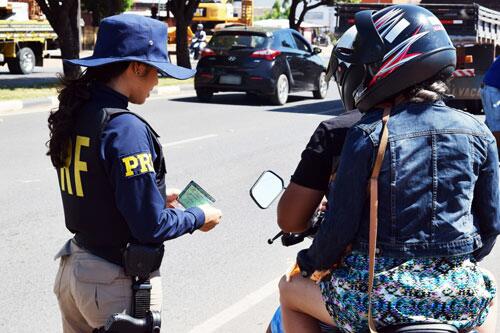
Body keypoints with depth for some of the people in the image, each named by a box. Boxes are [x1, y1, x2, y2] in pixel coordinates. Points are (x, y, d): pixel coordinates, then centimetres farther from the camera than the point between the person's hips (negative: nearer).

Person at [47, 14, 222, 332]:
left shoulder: (73, 115, 1)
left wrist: (157, 197, 14)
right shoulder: (125, 129, -23)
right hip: (118, 282, -7)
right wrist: (199, 217, -5)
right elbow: (151, 227, -22)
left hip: (73, 269, 7)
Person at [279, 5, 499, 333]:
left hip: (377, 296, -3)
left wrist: (310, 262, 12)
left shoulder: (368, 134, -11)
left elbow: (340, 225, -8)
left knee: (290, 291, 25)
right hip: (456, 296, 3)